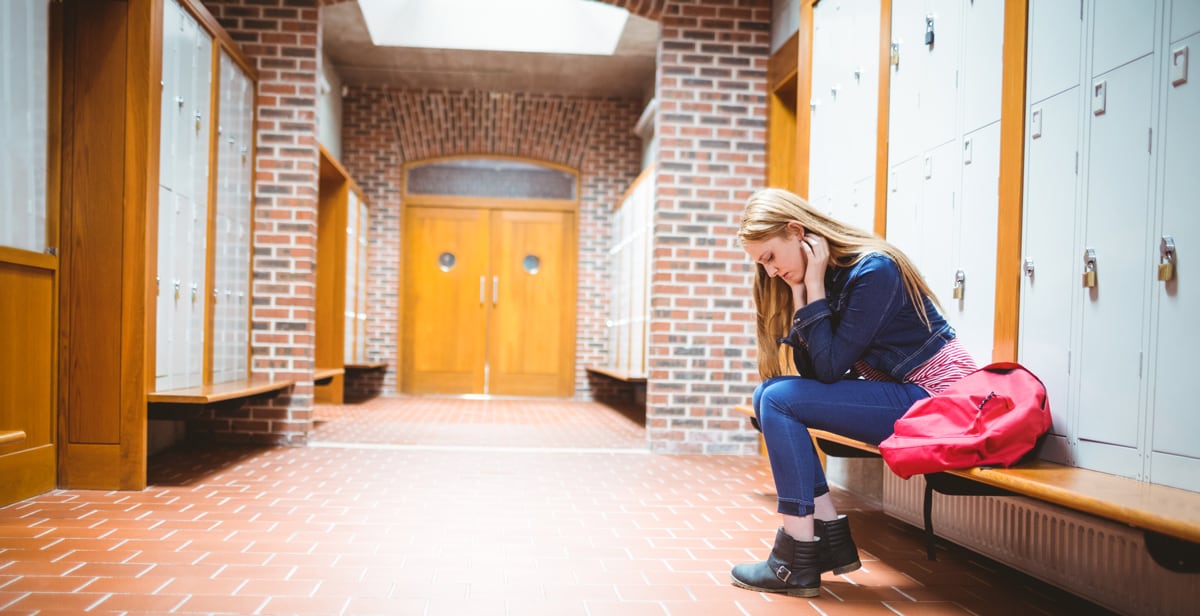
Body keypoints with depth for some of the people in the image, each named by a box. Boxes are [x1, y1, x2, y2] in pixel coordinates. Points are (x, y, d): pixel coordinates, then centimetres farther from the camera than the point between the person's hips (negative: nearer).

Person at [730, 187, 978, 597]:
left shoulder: (873, 270, -17)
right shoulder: (825, 279, 7)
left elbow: (830, 368, -19)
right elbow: (811, 372, 2)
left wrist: (814, 287, -15)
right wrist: (799, 295, -6)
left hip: (935, 399, -9)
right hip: (897, 395, 9)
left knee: (779, 400, -17)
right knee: (768, 396, -2)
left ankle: (799, 562, -13)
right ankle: (832, 538, -2)